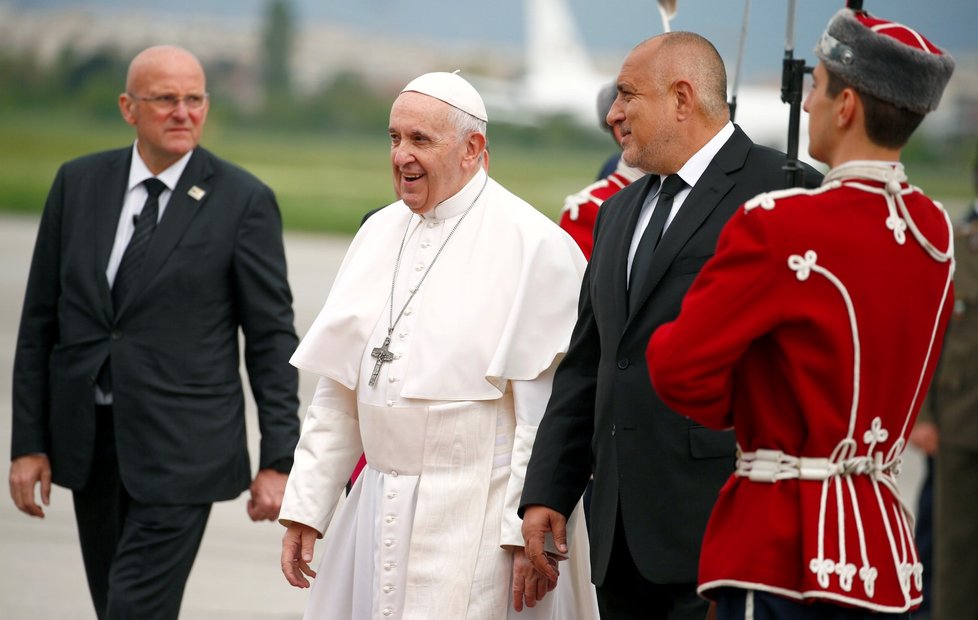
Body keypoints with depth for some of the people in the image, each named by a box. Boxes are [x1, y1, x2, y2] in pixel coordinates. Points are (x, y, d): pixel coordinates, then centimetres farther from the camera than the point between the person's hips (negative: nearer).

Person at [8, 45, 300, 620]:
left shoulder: (244, 200, -6)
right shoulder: (78, 183, 4)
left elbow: (272, 336, -4)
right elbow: (41, 319, 7)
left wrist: (278, 461, -6)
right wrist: (29, 442, 4)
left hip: (179, 449, -4)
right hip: (89, 440, 4)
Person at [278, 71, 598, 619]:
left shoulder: (534, 245, -9)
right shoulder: (380, 234, 12)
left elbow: (549, 405, -13)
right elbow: (338, 391, 14)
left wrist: (531, 531, -17)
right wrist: (306, 505, 10)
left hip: (477, 523, -6)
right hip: (380, 508, 6)